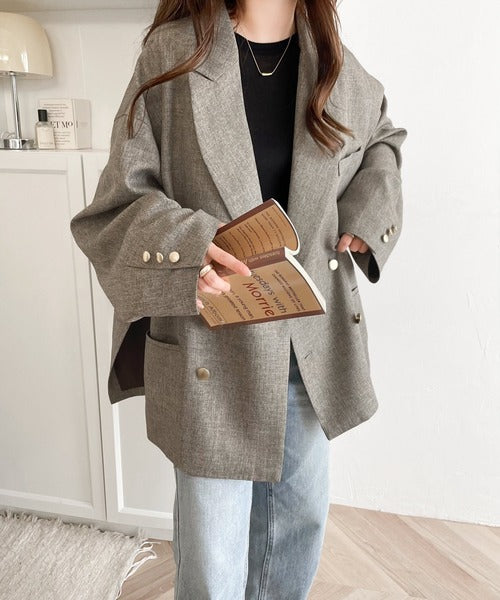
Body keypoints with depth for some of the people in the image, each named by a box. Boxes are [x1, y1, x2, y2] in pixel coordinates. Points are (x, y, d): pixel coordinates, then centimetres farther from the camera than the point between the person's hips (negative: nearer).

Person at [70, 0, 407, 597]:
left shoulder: (336, 64, 5)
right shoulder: (173, 53, -8)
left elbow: (384, 135, 25)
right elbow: (117, 202, -8)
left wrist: (371, 205, 5)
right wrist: (183, 246, -28)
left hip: (314, 348, 5)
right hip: (212, 356, -4)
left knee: (301, 520, 24)